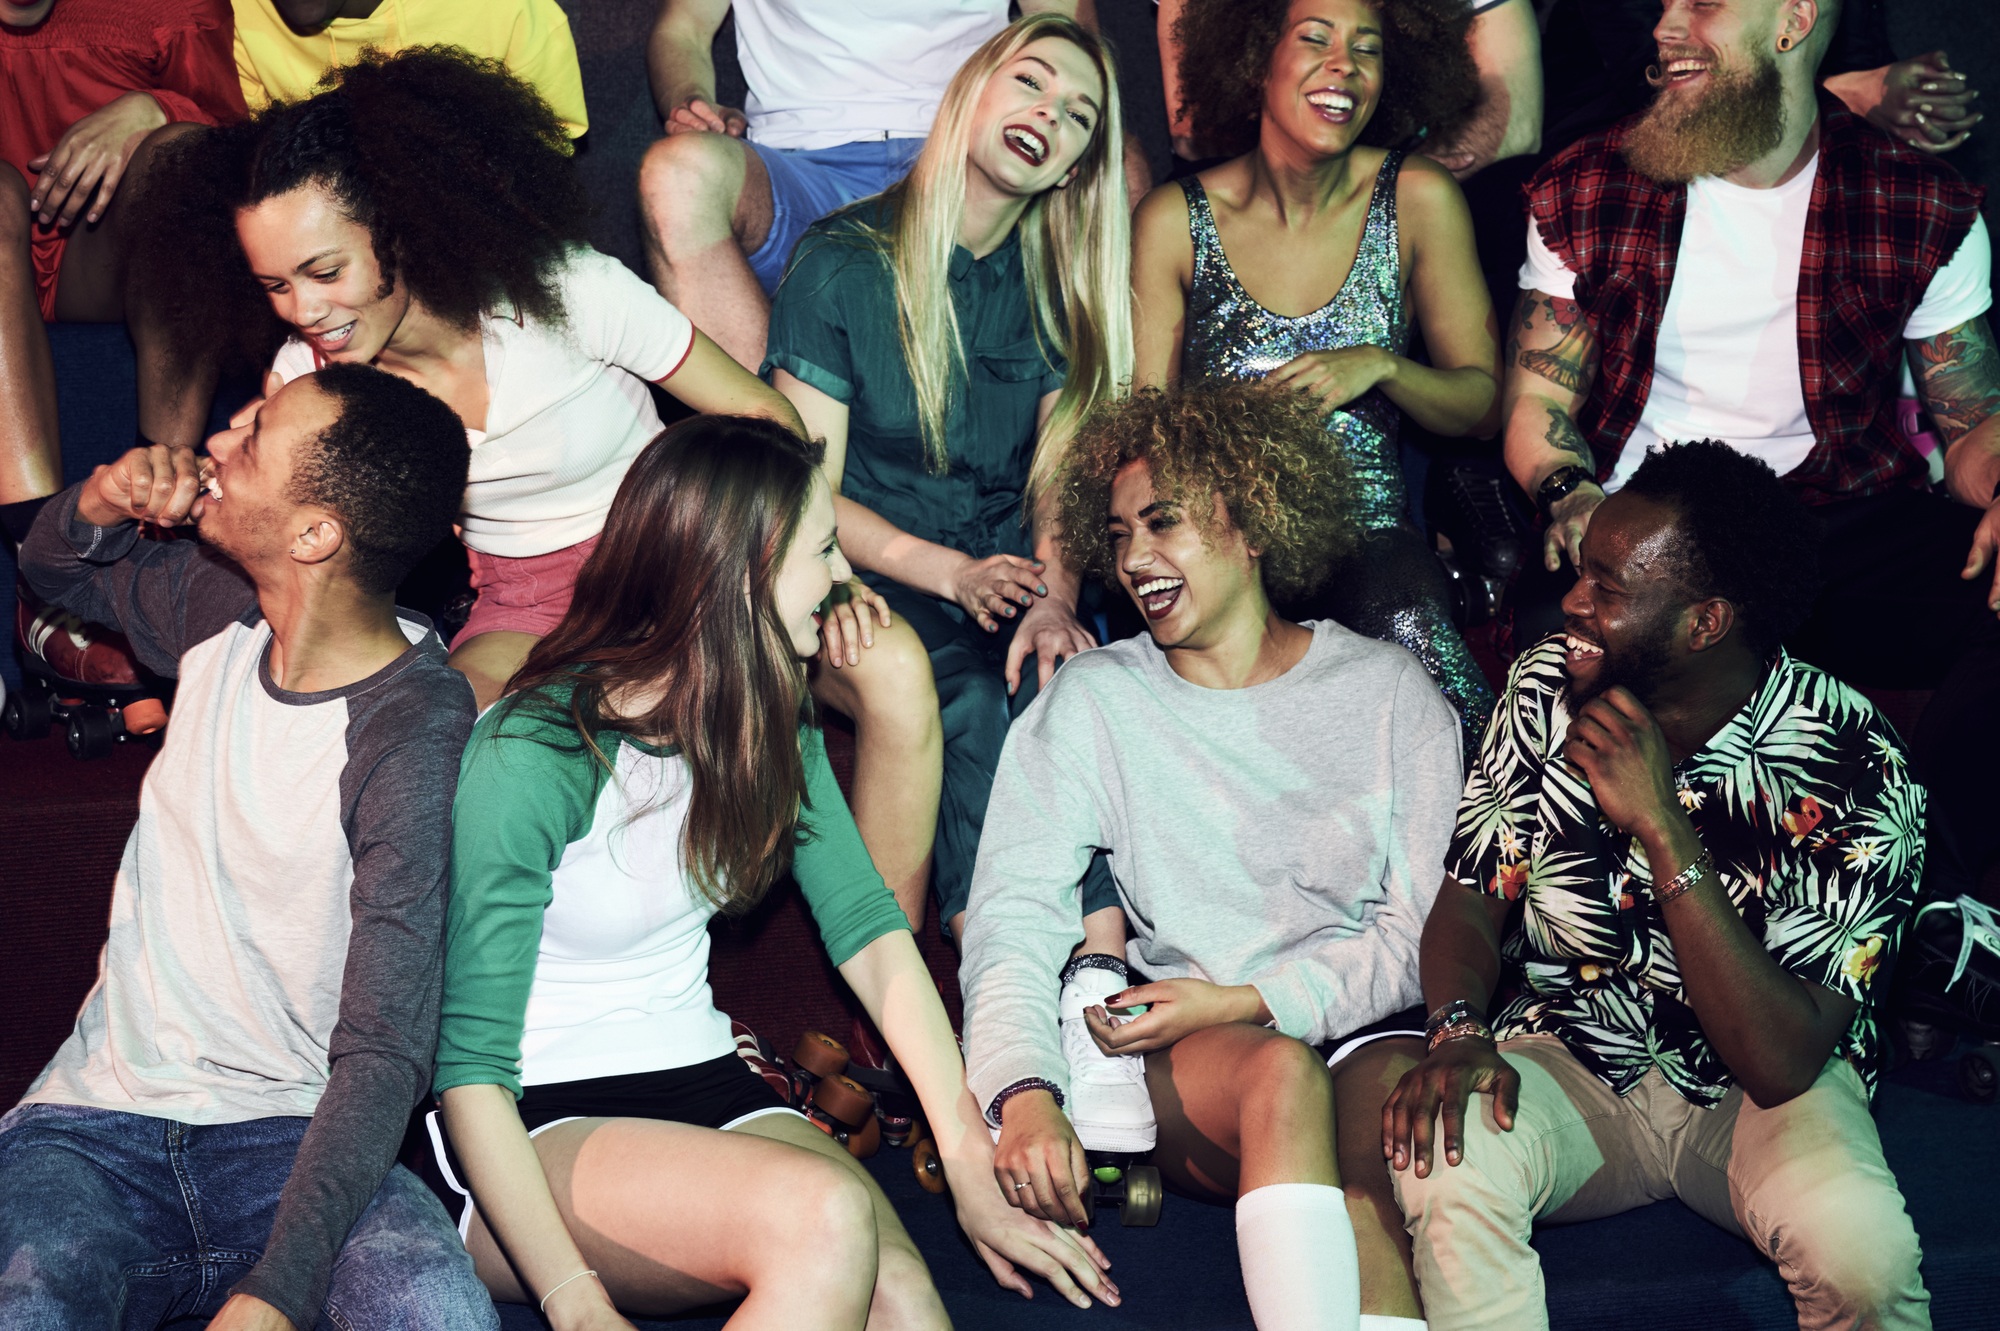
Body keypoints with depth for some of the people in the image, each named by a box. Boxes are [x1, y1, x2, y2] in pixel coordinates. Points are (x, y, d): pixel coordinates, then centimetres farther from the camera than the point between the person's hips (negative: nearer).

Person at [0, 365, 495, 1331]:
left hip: (290, 1132, -4)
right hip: (97, 1119, 4)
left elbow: (382, 1058, -20)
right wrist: (101, 500, 1)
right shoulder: (225, 610, 4)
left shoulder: (417, 741, -16)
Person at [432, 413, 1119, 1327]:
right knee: (827, 1216, -32)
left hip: (703, 1089, 5)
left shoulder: (771, 724, 5)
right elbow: (469, 1064, -18)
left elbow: (867, 926, 4)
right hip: (536, 1130, -5)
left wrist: (972, 1166, -5)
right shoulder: (530, 758, -18)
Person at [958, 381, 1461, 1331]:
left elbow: (1425, 930, 3)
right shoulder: (1091, 702, 8)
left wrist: (1244, 1000, -11)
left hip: (1366, 1029, 0)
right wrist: (1025, 1093, -22)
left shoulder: (1388, 690, 8)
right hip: (1179, 1053, 0)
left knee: (1368, 1147, -35)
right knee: (1284, 1075, -35)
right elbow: (1013, 912, -3)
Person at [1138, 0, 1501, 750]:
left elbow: (1483, 403, 8)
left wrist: (1381, 367, -11)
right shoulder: (1175, 221, 1)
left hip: (1369, 538, 1)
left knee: (1407, 624, -32)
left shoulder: (1420, 201, 2)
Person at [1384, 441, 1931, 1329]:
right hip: (1573, 1064, 2)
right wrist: (1459, 1031, -22)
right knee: (1441, 1161, -31)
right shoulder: (1548, 688, -8)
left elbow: (1780, 1065, -27)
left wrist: (1661, 828, -33)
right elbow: (1471, 898, 1)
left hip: (1758, 1092, -2)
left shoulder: (1854, 769, -21)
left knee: (1856, 1245, -33)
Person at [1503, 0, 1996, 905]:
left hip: (1842, 517, 1)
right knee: (1555, 631, -37)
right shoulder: (1585, 192, 8)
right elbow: (1538, 400, 11)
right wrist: (1569, 492, -13)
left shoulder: (1927, 210, 7)